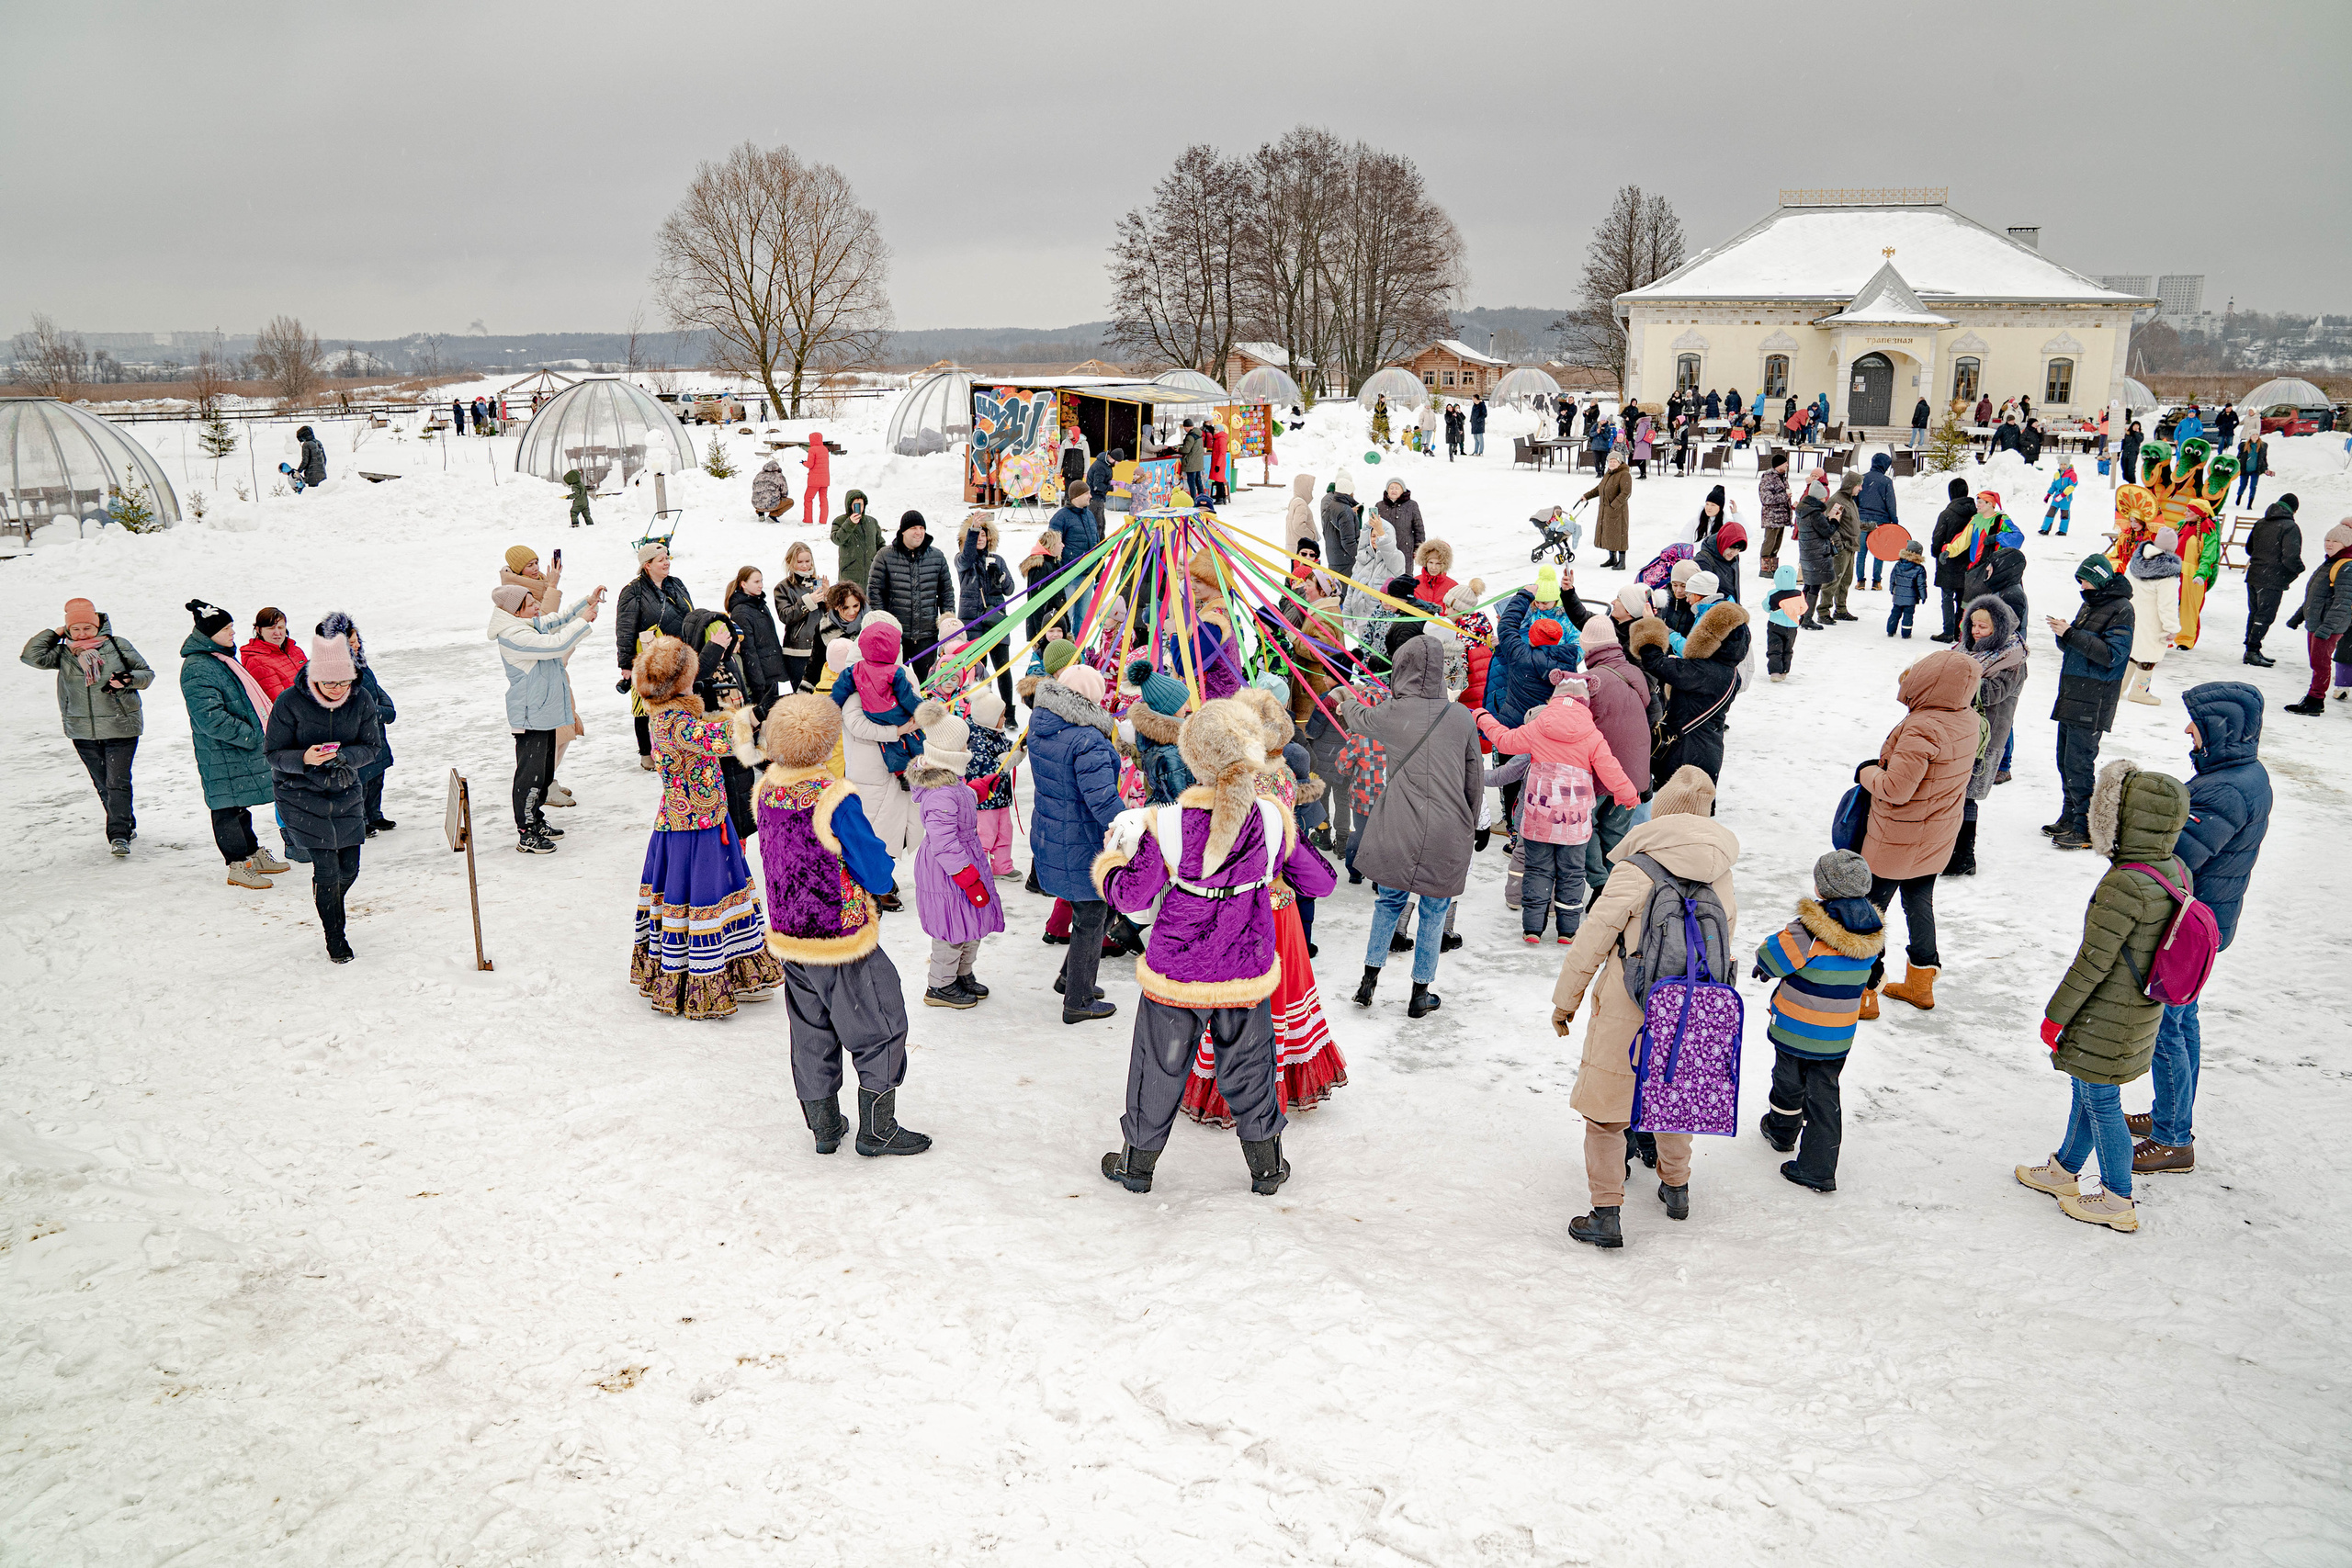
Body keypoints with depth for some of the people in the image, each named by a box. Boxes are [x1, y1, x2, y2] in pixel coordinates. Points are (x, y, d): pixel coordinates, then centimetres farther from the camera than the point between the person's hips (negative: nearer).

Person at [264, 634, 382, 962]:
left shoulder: (362, 701, -8)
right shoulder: (289, 702, -16)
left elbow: (371, 748, -1)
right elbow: (274, 754, -10)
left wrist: (342, 756, -22)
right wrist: (304, 759, -31)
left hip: (346, 792, 4)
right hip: (301, 794, -4)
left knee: (349, 867, 7)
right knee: (327, 869, -9)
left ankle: (329, 909, 41)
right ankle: (334, 937, 12)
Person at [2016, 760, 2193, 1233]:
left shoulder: (2124, 884, -29)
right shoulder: (2176, 871, -1)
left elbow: (2093, 961, -23)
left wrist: (2055, 1014, -12)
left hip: (2107, 1022, -9)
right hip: (2141, 1013, 9)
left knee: (2100, 1102, 7)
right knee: (2087, 1089, 23)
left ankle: (2118, 1202, 20)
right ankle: (2063, 1170, 39)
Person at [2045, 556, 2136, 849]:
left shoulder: (2121, 609, -10)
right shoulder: (2090, 604, 16)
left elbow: (2111, 654, -20)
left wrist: (2071, 634, -22)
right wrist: (2062, 633, -3)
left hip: (2093, 703, -9)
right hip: (2071, 695, 9)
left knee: (2078, 765, -9)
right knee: (2065, 762, 14)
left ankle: (2087, 830, -3)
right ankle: (2071, 817, 26)